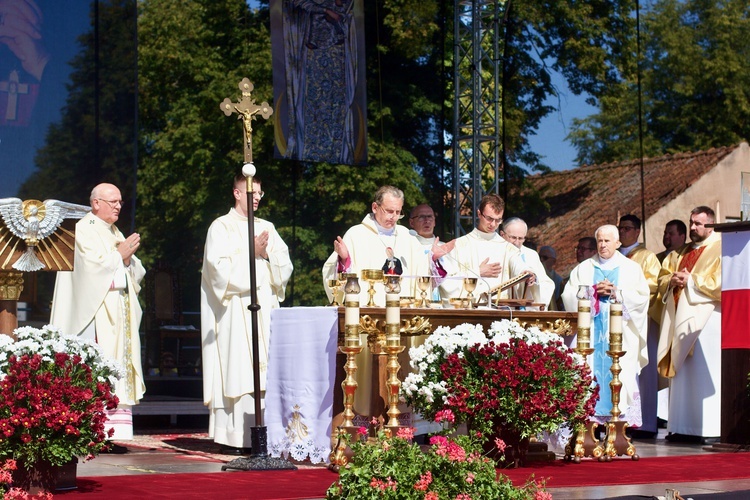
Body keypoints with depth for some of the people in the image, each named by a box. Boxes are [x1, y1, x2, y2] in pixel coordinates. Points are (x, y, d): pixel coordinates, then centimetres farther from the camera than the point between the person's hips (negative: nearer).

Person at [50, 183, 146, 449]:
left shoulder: (116, 234, 22)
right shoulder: (82, 231, -2)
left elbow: (136, 274, 16)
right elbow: (93, 266, -16)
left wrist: (127, 258, -4)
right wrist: (120, 254, -7)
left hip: (118, 316, 8)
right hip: (95, 314, -8)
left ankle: (110, 433, -1)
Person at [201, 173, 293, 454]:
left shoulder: (267, 228, 18)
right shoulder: (222, 227, 2)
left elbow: (285, 267, 11)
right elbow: (220, 267, -11)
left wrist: (267, 254, -6)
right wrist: (252, 252, -10)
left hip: (266, 310, 5)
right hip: (236, 312, -5)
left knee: (264, 373, -1)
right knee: (236, 371, -9)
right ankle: (232, 438, -7)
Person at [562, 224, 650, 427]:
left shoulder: (631, 268, 12)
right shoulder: (583, 269, 15)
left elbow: (641, 297, 1)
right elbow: (569, 295, 4)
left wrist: (616, 292, -10)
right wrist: (593, 291, -8)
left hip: (620, 333, -1)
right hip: (591, 332, 1)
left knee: (621, 374, -9)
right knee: (590, 373, -7)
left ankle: (622, 415, -9)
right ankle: (589, 416, -8)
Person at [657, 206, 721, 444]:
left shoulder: (720, 251, -2)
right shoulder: (680, 253, 20)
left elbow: (719, 284, -14)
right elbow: (662, 280, 19)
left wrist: (690, 280, -12)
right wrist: (673, 280, -2)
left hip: (706, 321, -7)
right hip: (680, 320, 7)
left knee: (706, 376, -10)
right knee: (682, 375, 5)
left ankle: (712, 429, -8)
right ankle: (683, 427, 9)